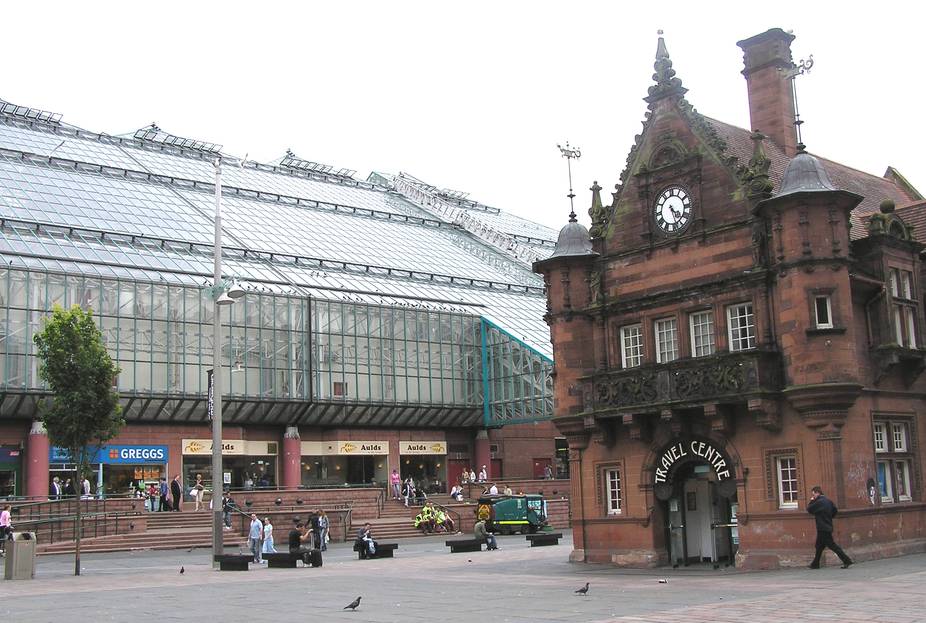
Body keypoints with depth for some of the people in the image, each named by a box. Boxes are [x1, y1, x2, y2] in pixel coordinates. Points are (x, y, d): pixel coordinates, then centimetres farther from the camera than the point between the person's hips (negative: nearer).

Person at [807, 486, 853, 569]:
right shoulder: (827, 500, 11)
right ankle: (815, 564, 21)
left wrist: (811, 501, 1)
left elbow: (809, 510, -13)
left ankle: (846, 560, -9)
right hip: (828, 527, 10)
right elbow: (835, 510, 18)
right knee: (819, 546, 15)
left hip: (823, 528, -10)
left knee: (832, 545, -7)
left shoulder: (819, 502, -17)